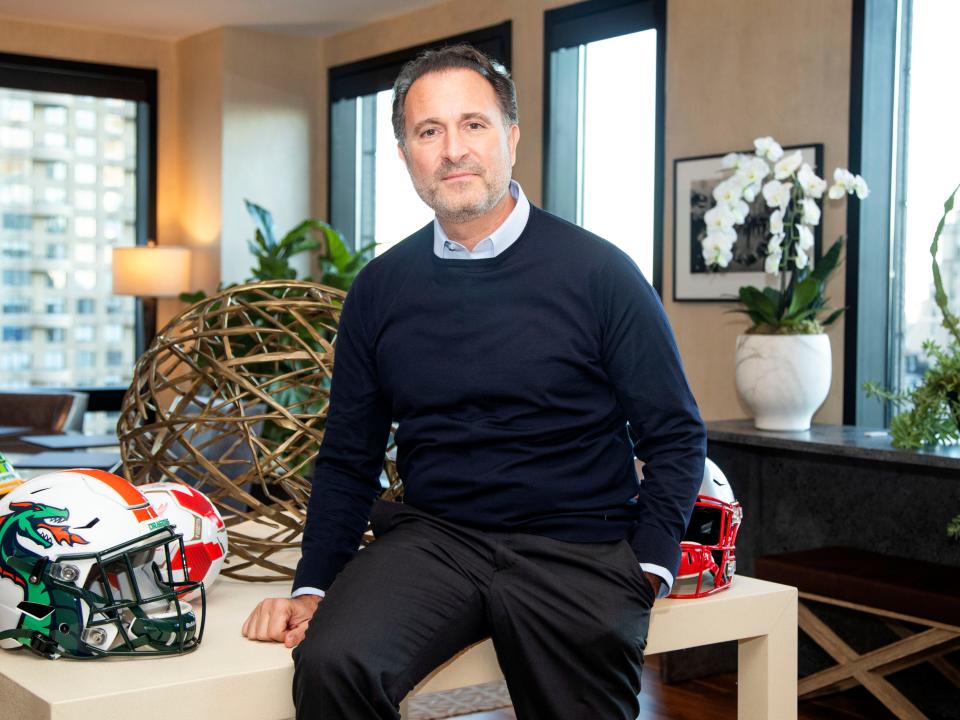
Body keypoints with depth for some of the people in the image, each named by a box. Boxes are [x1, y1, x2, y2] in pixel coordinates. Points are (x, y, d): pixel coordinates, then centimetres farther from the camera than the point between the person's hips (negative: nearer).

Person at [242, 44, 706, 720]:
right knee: (329, 665, -25)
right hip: (431, 537, 1)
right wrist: (312, 588, 1)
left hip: (578, 553, -1)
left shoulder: (599, 272, -2)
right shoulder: (378, 290, 7)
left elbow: (675, 437, 1)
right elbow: (348, 459, 13)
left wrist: (647, 572, -11)